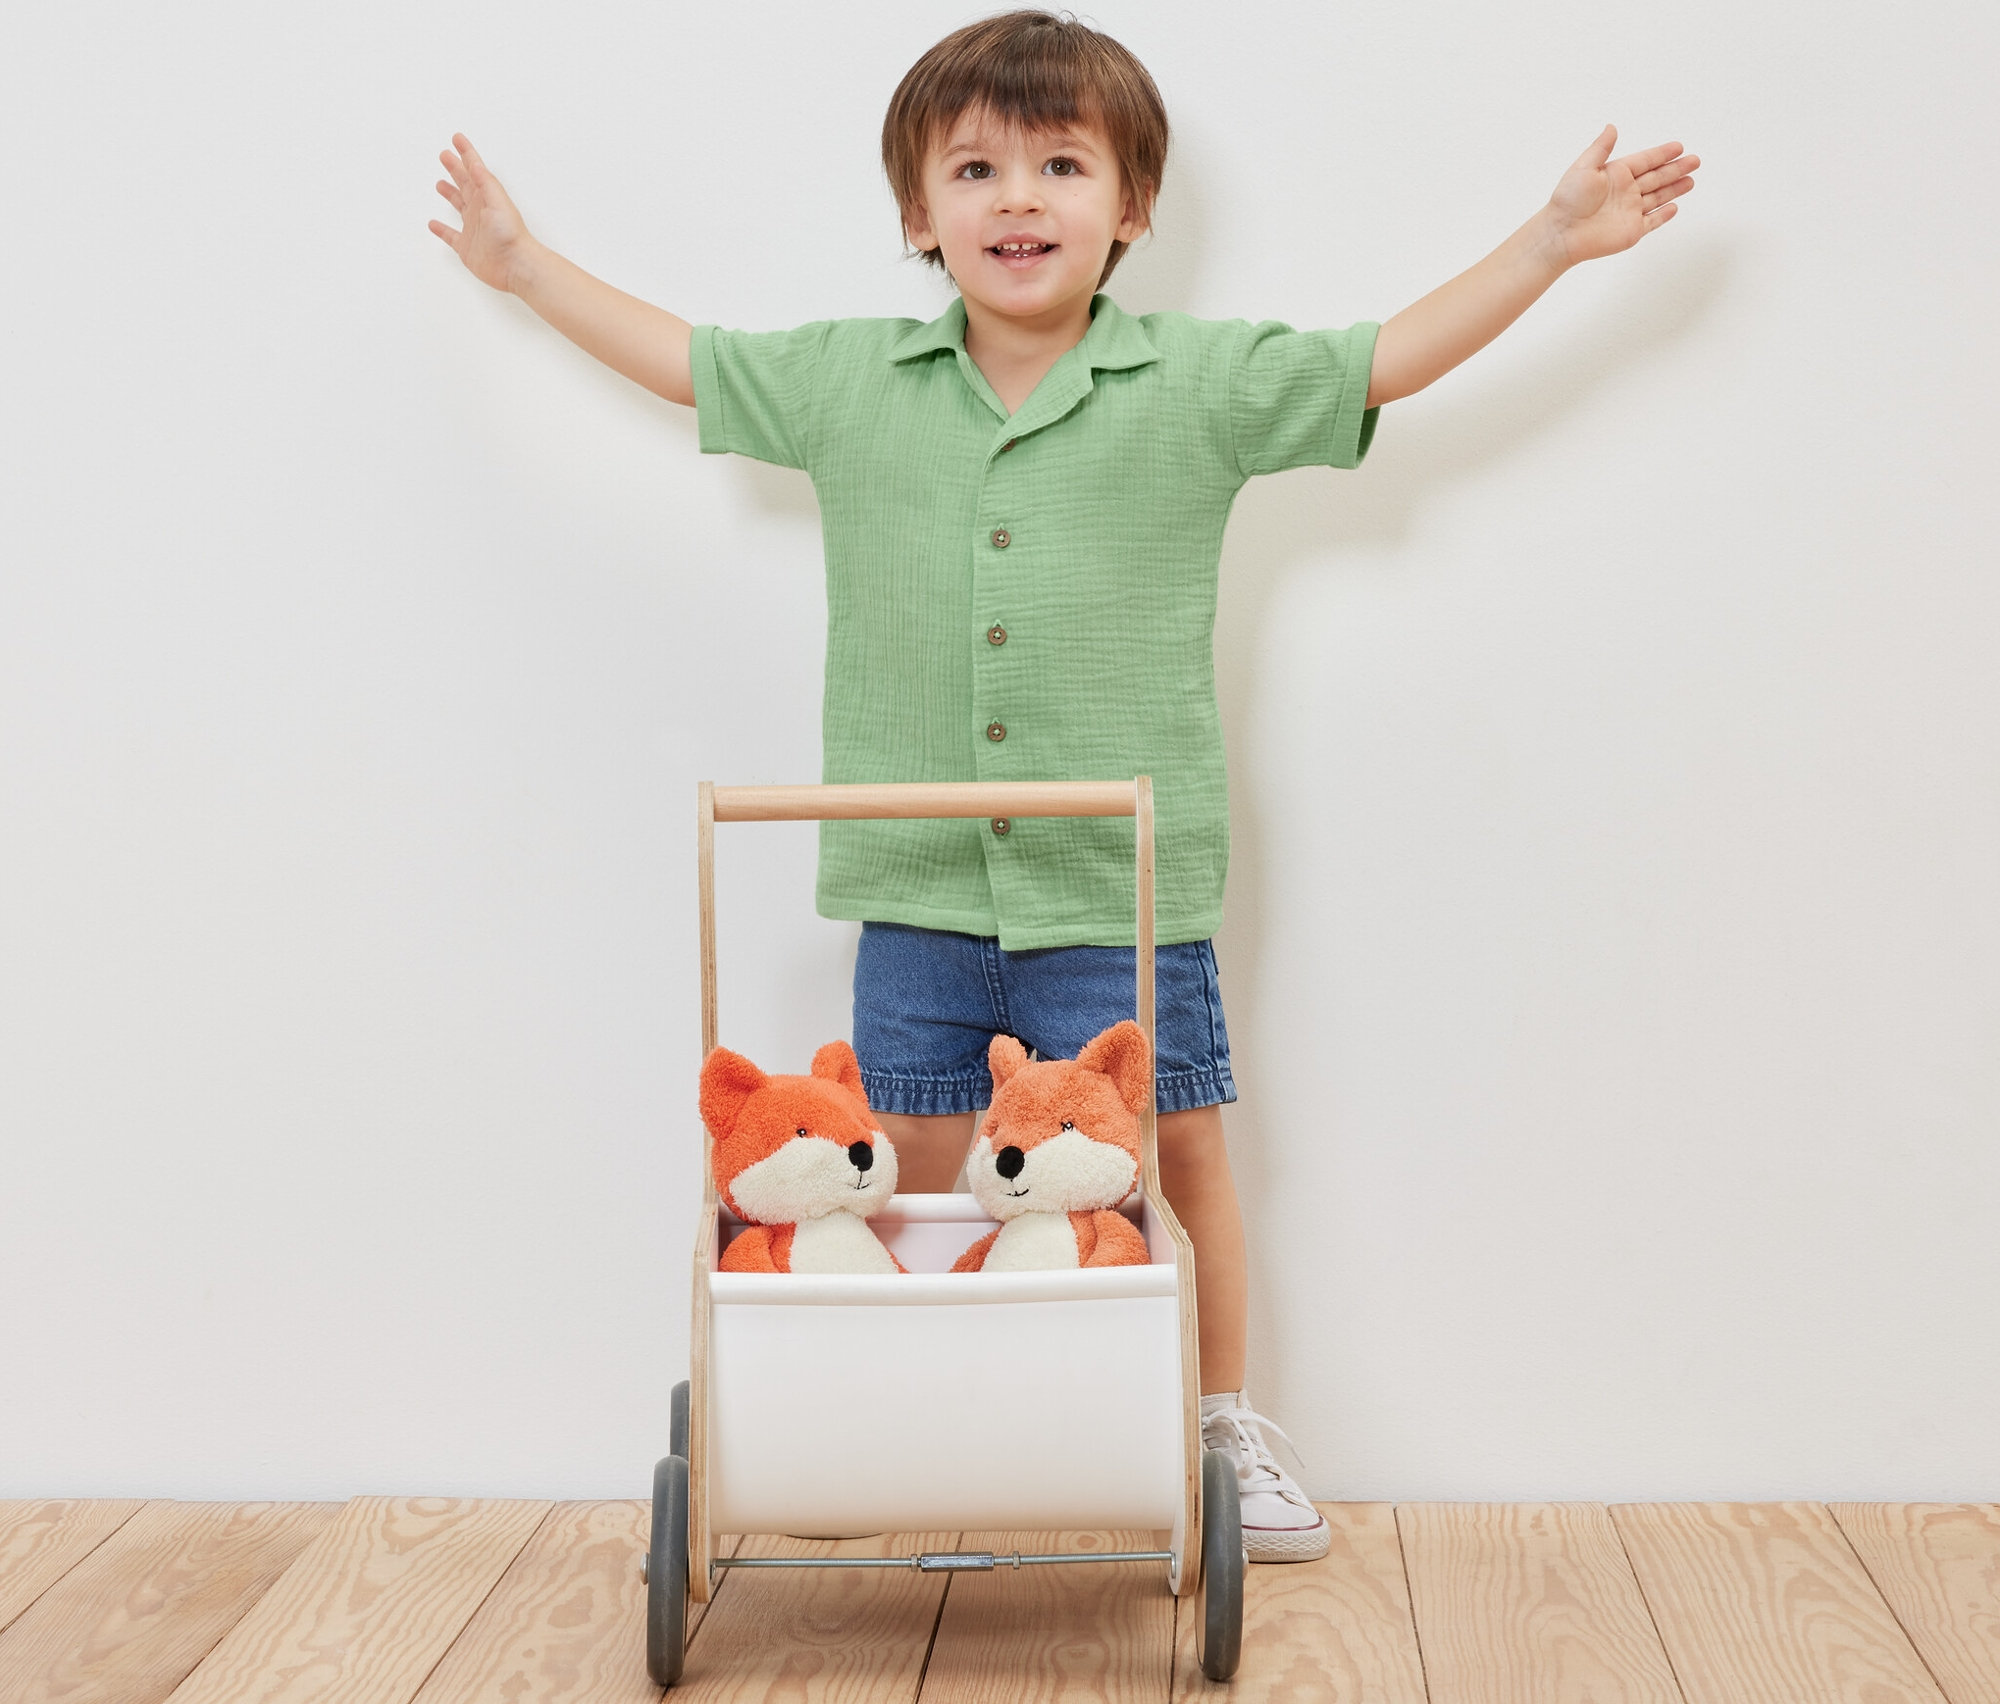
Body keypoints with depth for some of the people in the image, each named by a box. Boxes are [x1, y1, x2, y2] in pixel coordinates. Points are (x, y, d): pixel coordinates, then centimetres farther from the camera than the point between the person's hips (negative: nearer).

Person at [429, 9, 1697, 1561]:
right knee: (909, 1173, 12)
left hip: (1125, 887, -1)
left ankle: (1226, 1429, 27)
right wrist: (526, 264, 21)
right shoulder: (846, 381, 2)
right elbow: (681, 358, 15)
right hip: (920, 888, 2)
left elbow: (1393, 357, 1)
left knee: (1178, 1156, 8)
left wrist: (1553, 242, -3)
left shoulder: (1203, 384, -4)